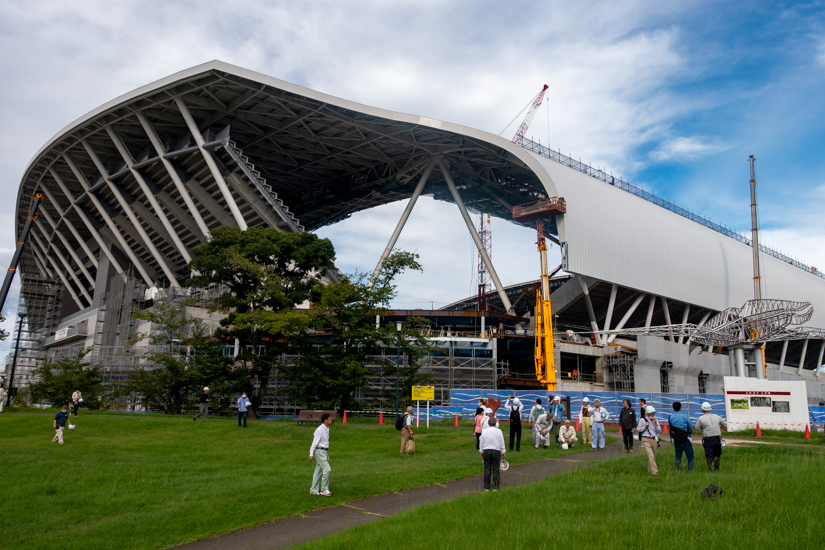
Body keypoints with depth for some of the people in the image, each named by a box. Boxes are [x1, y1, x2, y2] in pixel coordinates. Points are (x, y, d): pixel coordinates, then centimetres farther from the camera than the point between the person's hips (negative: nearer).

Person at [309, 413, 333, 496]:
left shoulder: (327, 429, 10)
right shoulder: (319, 430, -16)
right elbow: (314, 442, -17)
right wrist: (311, 454, -18)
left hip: (324, 451, 9)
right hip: (320, 451, -9)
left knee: (319, 471, 10)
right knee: (327, 469, -11)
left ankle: (314, 490, 16)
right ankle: (324, 490, -4)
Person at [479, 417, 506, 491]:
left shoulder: (484, 431, -1)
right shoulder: (499, 431, -6)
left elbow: (482, 443, 7)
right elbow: (502, 443, 0)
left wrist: (482, 452, 19)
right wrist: (503, 452, 12)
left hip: (486, 451, 2)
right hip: (496, 451, -2)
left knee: (487, 469, 6)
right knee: (496, 469, 5)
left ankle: (486, 487, 10)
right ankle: (495, 487, 7)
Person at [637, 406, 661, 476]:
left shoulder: (656, 420, 8)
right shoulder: (642, 420, -5)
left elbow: (659, 431, 5)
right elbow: (638, 429, 1)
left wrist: (656, 424, -9)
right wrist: (645, 426, -13)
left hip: (653, 440, 5)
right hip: (646, 440, -5)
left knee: (653, 457, 13)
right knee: (651, 456, -17)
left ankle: (650, 470, 30)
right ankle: (655, 472, -18)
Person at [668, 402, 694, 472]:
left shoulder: (670, 418, 0)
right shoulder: (685, 416, -10)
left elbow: (671, 428, 7)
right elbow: (691, 428, -4)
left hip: (676, 440, 4)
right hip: (685, 439, -4)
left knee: (678, 456, 11)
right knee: (690, 456, 5)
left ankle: (679, 470, 12)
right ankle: (690, 470, 2)